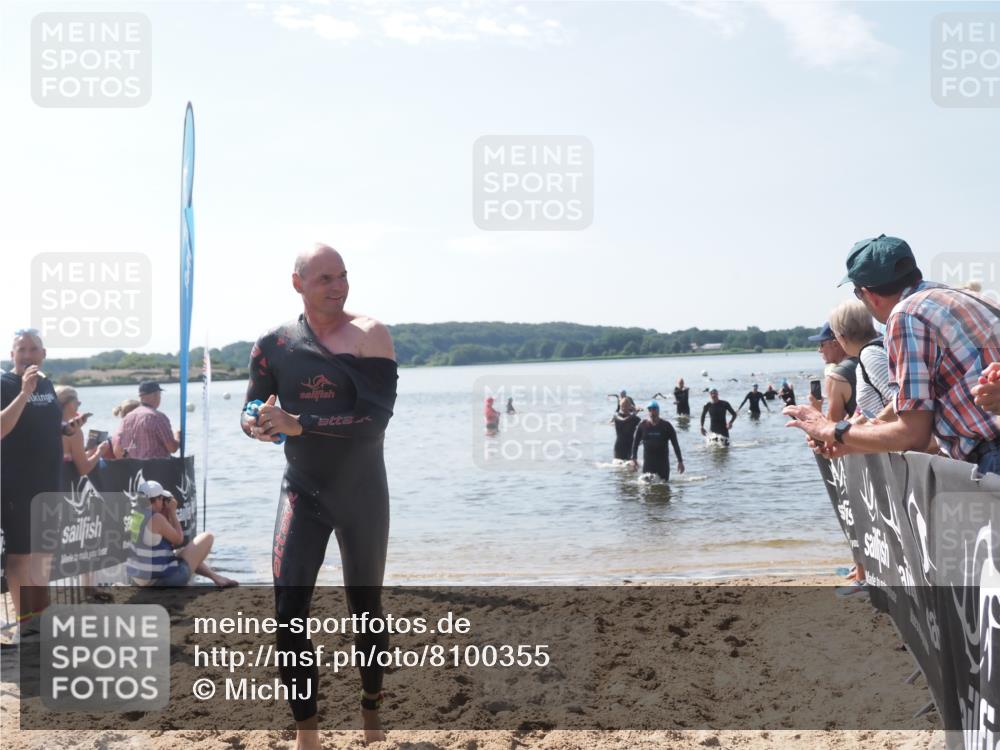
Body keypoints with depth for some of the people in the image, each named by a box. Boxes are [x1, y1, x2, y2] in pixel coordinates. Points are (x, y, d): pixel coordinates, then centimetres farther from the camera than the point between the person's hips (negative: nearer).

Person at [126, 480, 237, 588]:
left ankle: (216, 577, 36)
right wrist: (173, 512, -2)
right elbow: (178, 540, -6)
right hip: (163, 579, -9)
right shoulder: (156, 518, -22)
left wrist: (167, 514, 8)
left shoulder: (136, 515, 4)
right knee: (207, 537, 1)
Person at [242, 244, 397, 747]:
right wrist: (255, 425, -16)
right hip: (302, 489, 2)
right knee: (288, 608, -12)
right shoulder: (273, 344, -1)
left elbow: (375, 418, -21)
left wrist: (298, 424, -26)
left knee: (366, 606, 12)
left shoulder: (369, 335, -11)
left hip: (362, 492, -1)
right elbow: (252, 410, 9)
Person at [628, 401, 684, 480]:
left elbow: (675, 444, 2)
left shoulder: (666, 426, -1)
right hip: (648, 463, 1)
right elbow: (635, 442, 7)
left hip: (663, 462, -1)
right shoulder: (642, 425, 2)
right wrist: (634, 459, -1)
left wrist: (680, 461, -1)